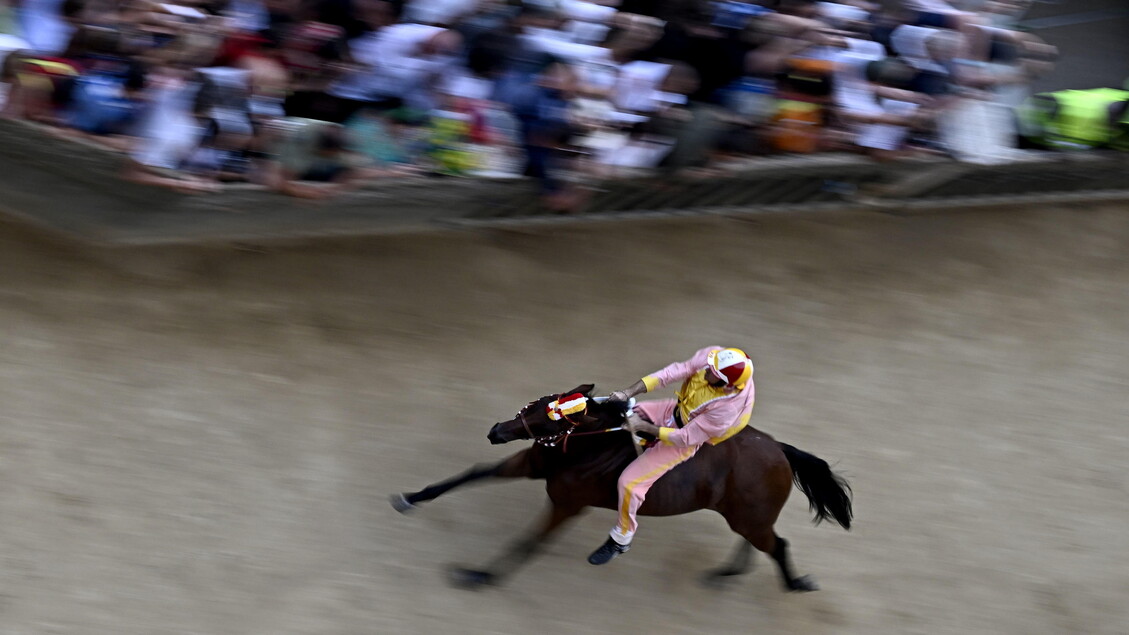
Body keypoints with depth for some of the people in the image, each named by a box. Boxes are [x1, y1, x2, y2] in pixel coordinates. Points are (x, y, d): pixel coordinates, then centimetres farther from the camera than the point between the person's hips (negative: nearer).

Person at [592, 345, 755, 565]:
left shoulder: (726, 410, -38)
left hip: (684, 439, -7)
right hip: (677, 408, 7)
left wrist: (643, 426, -26)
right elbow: (673, 372, -21)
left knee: (630, 483, -6)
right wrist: (628, 393, -27)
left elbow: (683, 438, -29)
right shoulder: (712, 356, -24)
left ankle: (621, 539, 19)